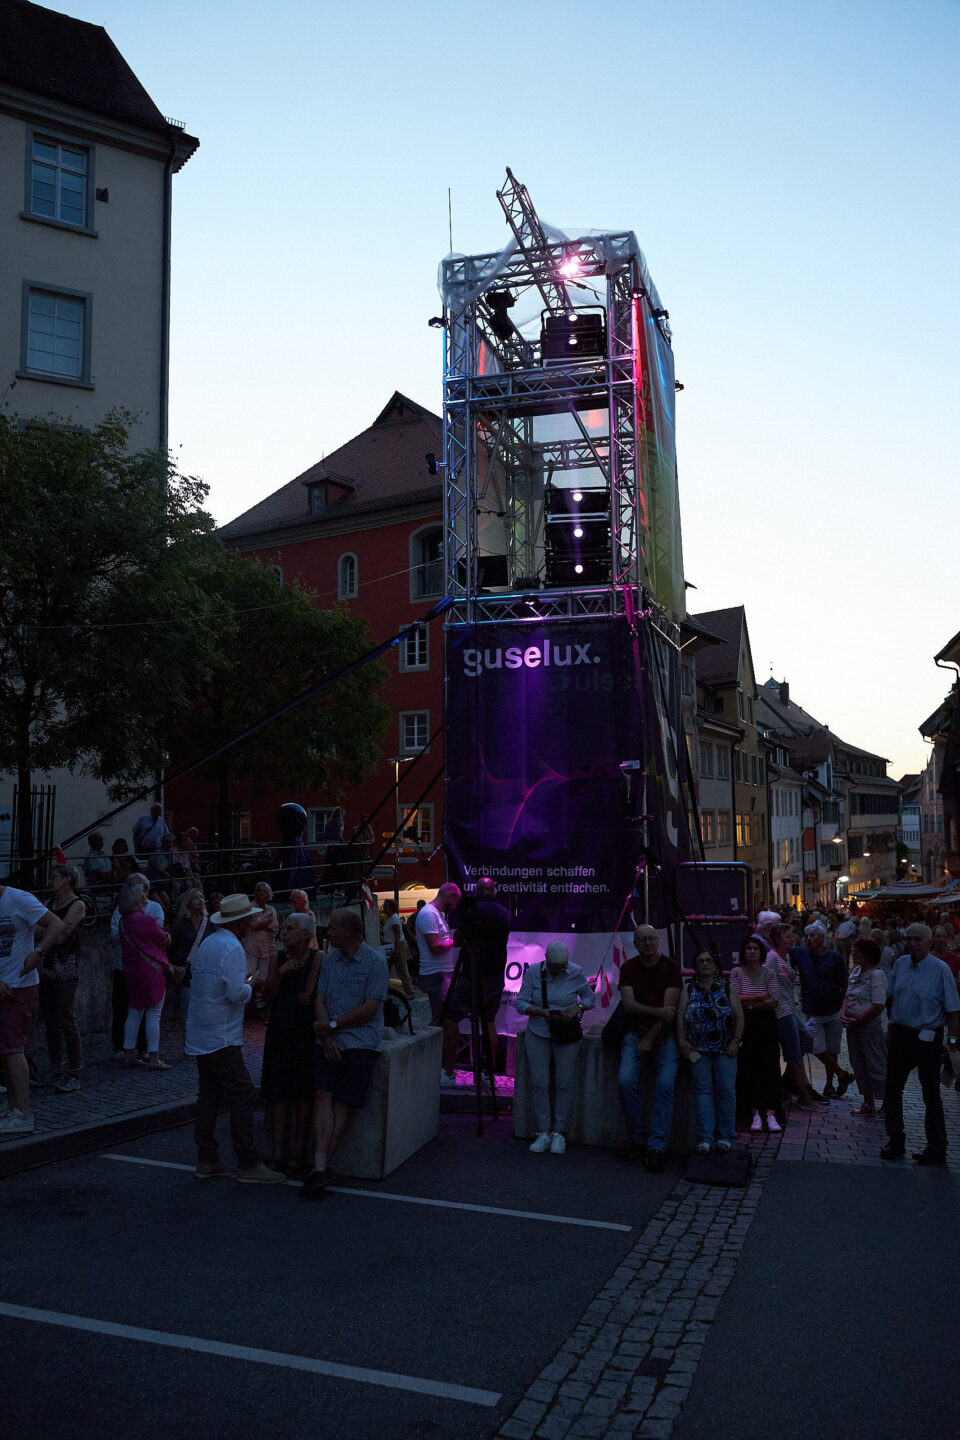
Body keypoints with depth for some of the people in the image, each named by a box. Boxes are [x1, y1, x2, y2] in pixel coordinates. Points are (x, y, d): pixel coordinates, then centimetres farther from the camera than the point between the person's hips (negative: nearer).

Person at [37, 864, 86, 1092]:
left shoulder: (77, 905, -6)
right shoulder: (52, 904, 16)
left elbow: (60, 937, -15)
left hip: (66, 968, -7)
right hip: (47, 967, 7)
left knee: (67, 1020, -8)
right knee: (50, 1020, 9)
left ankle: (73, 1074, -3)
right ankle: (55, 1069, 18)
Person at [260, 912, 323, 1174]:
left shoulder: (317, 958, -7)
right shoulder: (277, 957, 6)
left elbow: (308, 996, -12)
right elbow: (267, 995, 1)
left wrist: (281, 997, -2)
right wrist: (280, 973, -13)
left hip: (305, 1033, -4)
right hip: (278, 1032, 4)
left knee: (303, 1094, 2)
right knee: (278, 1094, 5)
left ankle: (298, 1153, 10)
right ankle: (278, 1153, 11)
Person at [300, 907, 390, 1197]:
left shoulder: (375, 962, -4)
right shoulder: (329, 960, 14)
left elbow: (370, 1009, -8)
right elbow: (320, 1000, 9)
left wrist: (332, 1025, -7)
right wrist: (326, 1036, -6)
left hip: (360, 1042, -4)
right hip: (330, 1041, 4)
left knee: (343, 1103, -7)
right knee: (323, 1097, -12)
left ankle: (321, 1166, -2)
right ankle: (321, 1167, -19)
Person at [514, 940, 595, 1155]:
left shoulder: (576, 973, -5)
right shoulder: (533, 972, -6)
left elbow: (590, 997, 9)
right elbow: (520, 1003, -4)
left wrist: (578, 1007, -12)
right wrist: (542, 1012, -19)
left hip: (566, 1035, 0)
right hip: (537, 1034, 0)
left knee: (564, 1083, -6)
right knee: (539, 1082, -5)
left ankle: (559, 1133, 5)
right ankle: (544, 1132, 3)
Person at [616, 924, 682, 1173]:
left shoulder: (670, 967, -3)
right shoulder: (628, 968, 5)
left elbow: (669, 1007, -9)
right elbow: (629, 1005, -5)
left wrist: (649, 1039, -12)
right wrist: (658, 1011, -18)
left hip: (664, 1034, -2)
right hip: (635, 1031, 2)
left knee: (665, 1085, -20)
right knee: (625, 1081, -18)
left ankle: (657, 1148, -16)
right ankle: (636, 1141, -3)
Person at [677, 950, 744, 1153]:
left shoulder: (727, 988, 9)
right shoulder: (688, 990, 11)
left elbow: (739, 1016, 5)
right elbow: (680, 1016, 4)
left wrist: (736, 1041, -5)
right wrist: (682, 1041, -7)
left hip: (725, 1048, 0)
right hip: (698, 1048, 0)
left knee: (726, 1089, -5)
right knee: (703, 1090, -3)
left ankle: (725, 1136, 5)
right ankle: (705, 1137, -2)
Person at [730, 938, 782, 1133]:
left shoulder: (769, 972, 5)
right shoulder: (736, 973, 3)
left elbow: (774, 1002, -4)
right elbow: (734, 999, -8)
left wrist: (749, 1003, -9)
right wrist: (761, 996, -8)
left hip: (766, 1024, 1)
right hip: (745, 1026, 0)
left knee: (770, 1068, -6)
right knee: (749, 1069, -3)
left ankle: (770, 1115, -8)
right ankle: (756, 1113, 4)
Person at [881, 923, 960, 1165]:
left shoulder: (940, 969, -11)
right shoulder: (901, 964, 5)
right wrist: (891, 1026, 11)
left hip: (927, 1038, -5)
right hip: (899, 1034, 6)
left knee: (931, 1095, 5)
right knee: (892, 1090, 10)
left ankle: (936, 1149, 16)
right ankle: (895, 1142, 22)